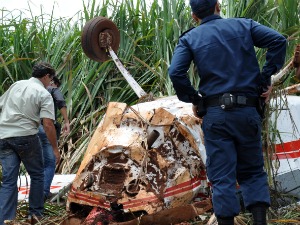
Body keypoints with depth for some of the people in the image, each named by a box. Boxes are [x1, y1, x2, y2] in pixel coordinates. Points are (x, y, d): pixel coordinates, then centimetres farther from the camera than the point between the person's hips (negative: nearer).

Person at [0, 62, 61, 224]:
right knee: (37, 175, 15)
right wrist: (55, 148, -2)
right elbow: (48, 124, -9)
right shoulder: (44, 94, -2)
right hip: (25, 137, -4)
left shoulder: (16, 85, 14)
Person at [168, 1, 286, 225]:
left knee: (222, 177, 3)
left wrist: (193, 99, 3)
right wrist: (267, 78, 1)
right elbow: (278, 41, -4)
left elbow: (176, 72, -9)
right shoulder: (243, 25, 9)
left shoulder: (190, 38, 6)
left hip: (215, 114, -1)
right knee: (252, 171, 13)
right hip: (247, 110, 1)